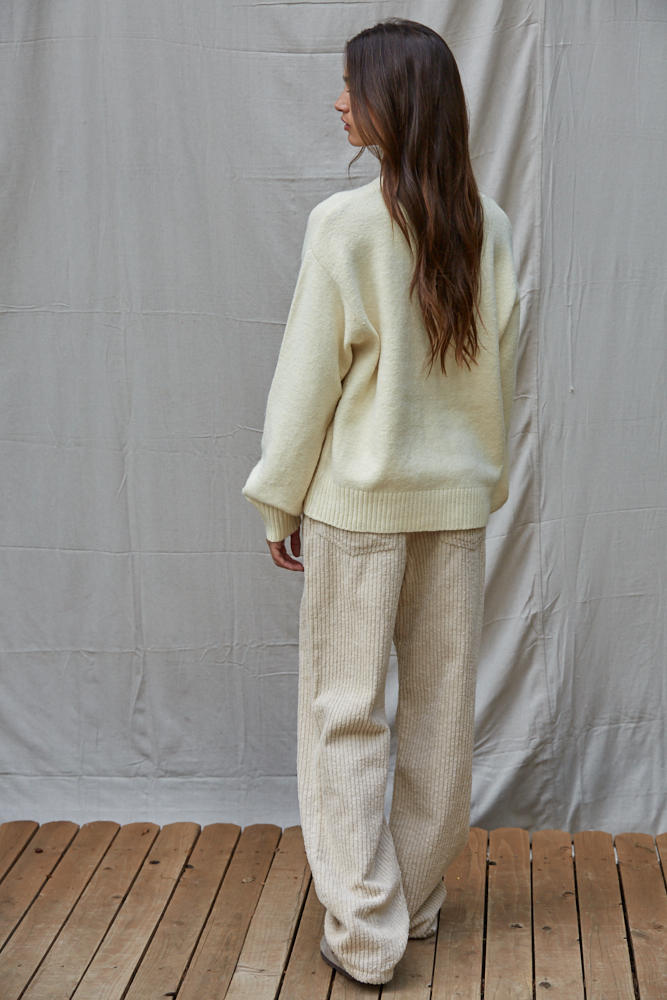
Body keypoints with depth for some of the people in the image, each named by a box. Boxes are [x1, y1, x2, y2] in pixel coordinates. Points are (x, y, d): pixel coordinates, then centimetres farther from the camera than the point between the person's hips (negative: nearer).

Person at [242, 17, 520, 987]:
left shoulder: (344, 223, -13)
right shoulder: (492, 229, 1)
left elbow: (308, 378, -10)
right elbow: (504, 370, 7)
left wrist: (279, 500, -1)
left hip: (360, 498, -5)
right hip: (458, 499, 5)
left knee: (345, 708, 6)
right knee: (442, 705, 14)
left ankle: (365, 932, 11)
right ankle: (419, 900, 30)